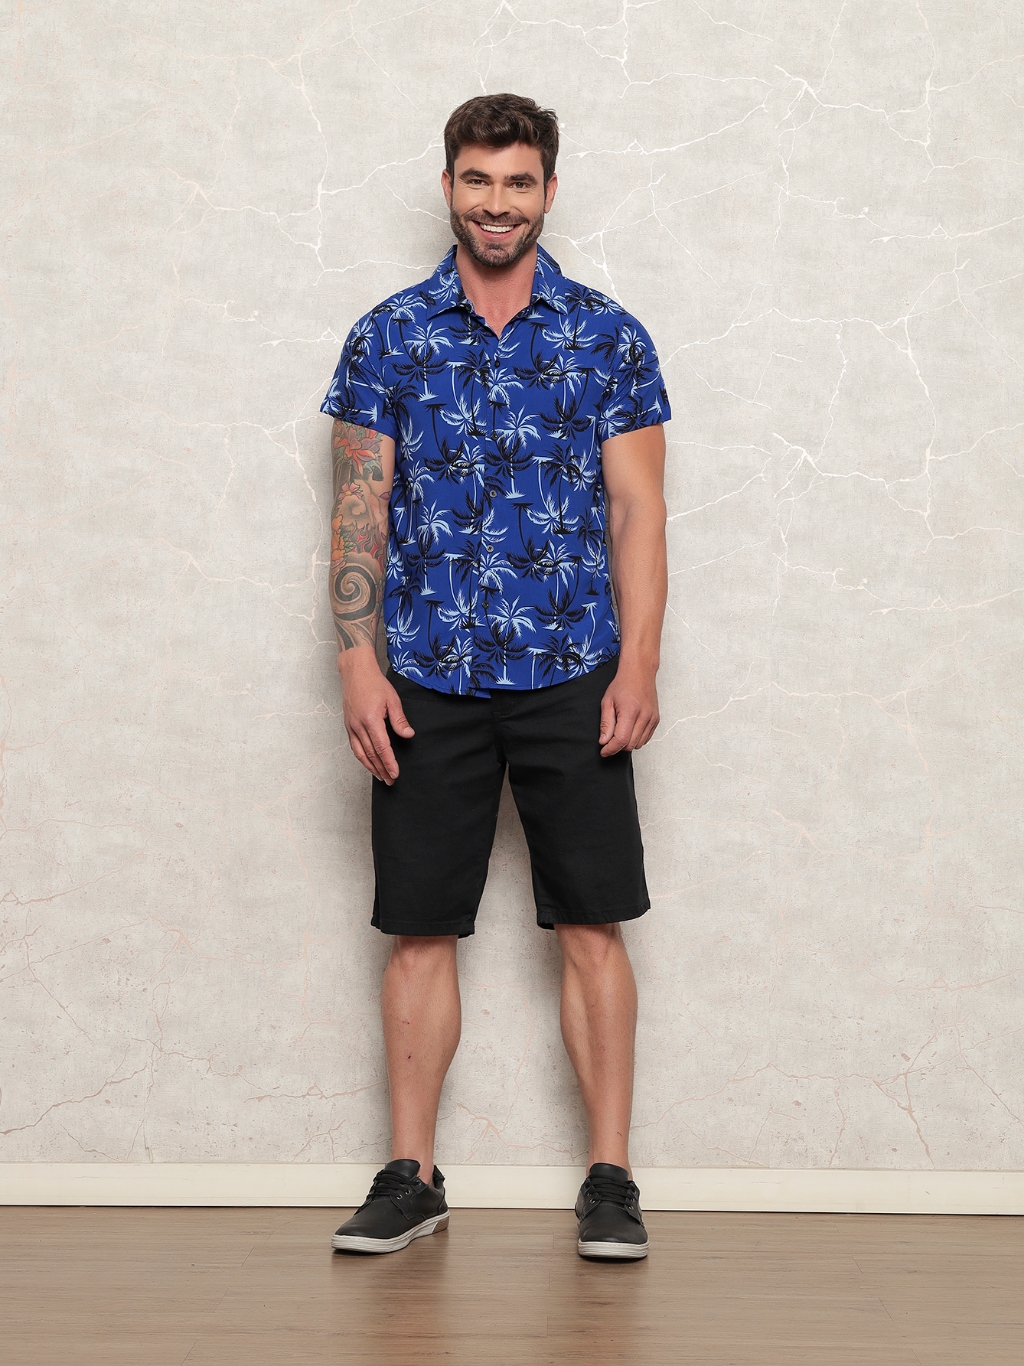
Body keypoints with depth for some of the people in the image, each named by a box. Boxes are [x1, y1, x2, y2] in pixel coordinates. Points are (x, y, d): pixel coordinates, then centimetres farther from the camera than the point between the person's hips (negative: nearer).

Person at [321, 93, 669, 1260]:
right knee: (421, 932, 5)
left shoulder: (609, 339, 4)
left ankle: (609, 1178, 10)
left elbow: (636, 514, 1)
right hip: (428, 681, 1)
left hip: (572, 680, -1)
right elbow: (359, 509, 4)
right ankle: (411, 1176, 16)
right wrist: (358, 662, -5)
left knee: (591, 926, 1)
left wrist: (638, 667, -9)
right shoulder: (388, 336, 6)